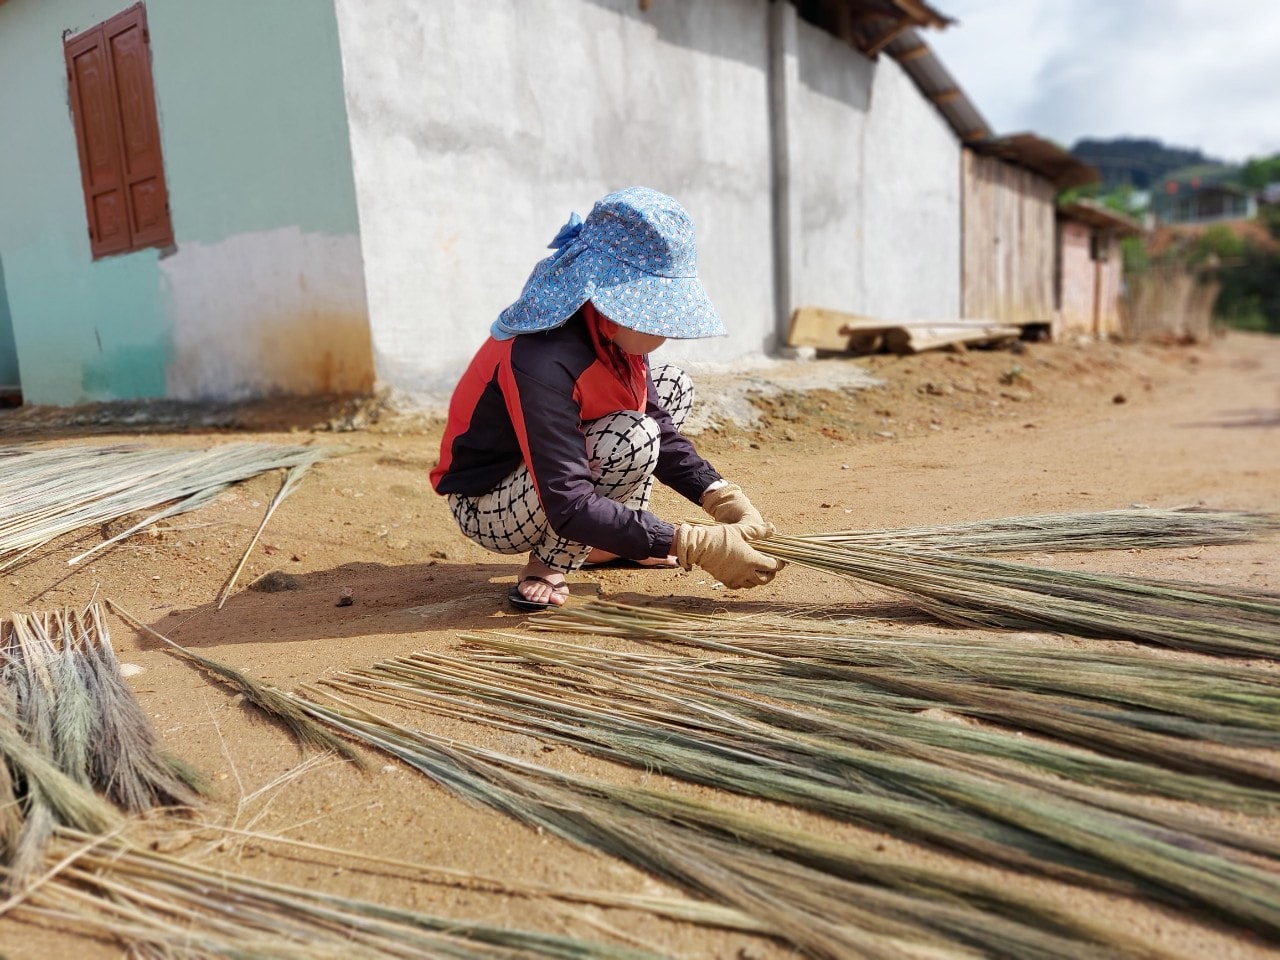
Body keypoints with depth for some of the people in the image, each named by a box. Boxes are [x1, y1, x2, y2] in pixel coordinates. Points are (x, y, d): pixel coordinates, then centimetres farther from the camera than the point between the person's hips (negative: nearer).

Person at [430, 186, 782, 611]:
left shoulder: (615, 330, -10)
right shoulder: (542, 362, -35)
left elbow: (661, 428, -1)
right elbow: (569, 508, -37)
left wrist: (724, 499, -15)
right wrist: (695, 545, -38)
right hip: (486, 505, -9)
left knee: (674, 386, 5)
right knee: (630, 439, -33)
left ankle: (604, 543, 4)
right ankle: (548, 565, -10)